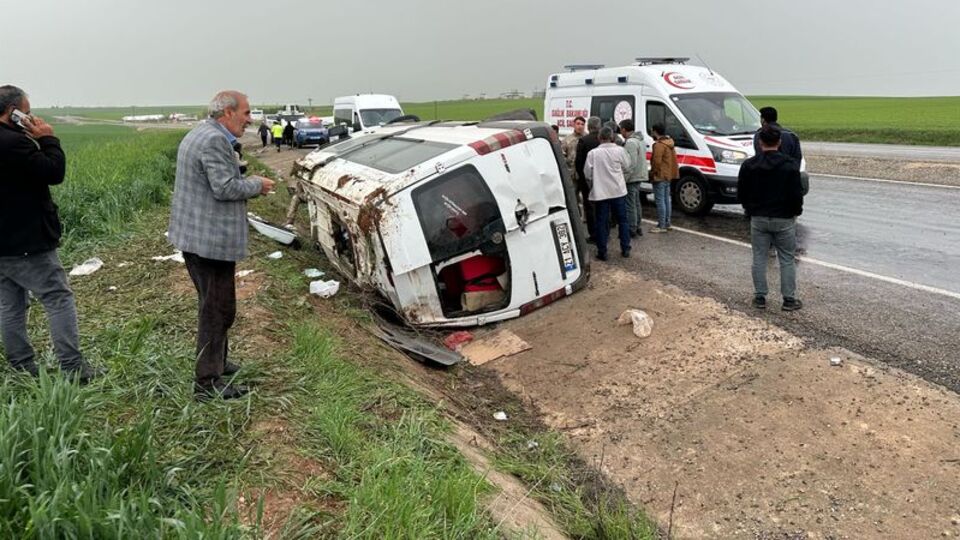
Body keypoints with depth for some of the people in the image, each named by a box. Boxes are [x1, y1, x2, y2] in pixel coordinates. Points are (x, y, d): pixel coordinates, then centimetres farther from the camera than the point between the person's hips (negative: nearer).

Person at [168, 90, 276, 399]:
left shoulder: (198, 135, 16)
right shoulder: (215, 140, -18)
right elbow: (224, 188, -24)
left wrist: (247, 183, 11)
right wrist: (257, 185, -8)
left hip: (193, 234, 11)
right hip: (211, 239, -11)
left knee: (212, 304, 22)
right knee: (218, 309, -3)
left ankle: (216, 362, 35)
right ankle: (208, 382, 4)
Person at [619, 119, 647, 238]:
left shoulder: (630, 142, -20)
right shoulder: (640, 140, 13)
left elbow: (631, 163, -25)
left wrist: (624, 178, -22)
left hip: (631, 178, -11)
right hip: (639, 176, 11)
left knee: (630, 205, -4)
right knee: (636, 203, 18)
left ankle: (631, 230, 0)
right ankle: (637, 227, 26)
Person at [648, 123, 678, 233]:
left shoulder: (659, 145, -18)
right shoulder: (669, 143, 14)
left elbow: (656, 162, -24)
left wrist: (652, 173, -12)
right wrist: (671, 172, 21)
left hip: (660, 176, -10)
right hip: (668, 176, 10)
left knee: (660, 201, -8)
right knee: (666, 200, 15)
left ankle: (662, 226, -7)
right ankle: (667, 224, 21)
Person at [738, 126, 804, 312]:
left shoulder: (749, 165, -3)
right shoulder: (790, 165, -9)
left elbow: (741, 192, 2)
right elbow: (797, 193, -11)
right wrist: (796, 211, 7)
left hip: (758, 219, 2)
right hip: (784, 219, -2)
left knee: (759, 258, 10)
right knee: (787, 260, 7)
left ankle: (760, 297, 13)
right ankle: (789, 299, 10)